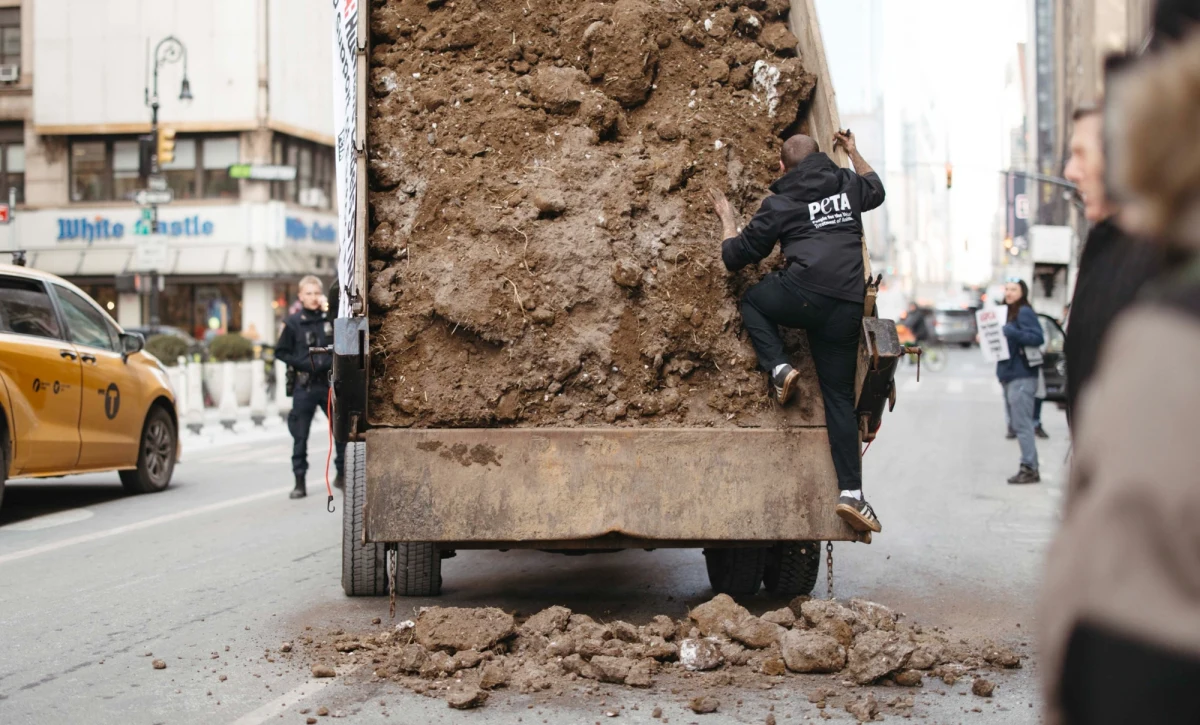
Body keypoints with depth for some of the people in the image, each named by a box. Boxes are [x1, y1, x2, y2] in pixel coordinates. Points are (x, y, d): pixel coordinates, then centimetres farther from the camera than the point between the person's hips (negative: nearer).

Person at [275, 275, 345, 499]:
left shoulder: (331, 317, 4)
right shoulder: (293, 322, 1)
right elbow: (281, 352, 6)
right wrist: (302, 364, -8)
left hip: (330, 382, 1)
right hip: (304, 386, -1)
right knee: (300, 436, 1)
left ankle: (341, 474, 23)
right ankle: (300, 482, 6)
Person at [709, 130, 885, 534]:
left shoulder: (780, 204, 11)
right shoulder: (847, 185, 20)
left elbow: (734, 257, 16)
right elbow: (876, 189, 47)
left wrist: (727, 220, 33)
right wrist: (853, 153, 57)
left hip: (805, 294, -4)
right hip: (847, 308, 4)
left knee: (752, 300, 30)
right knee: (839, 396, 9)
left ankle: (779, 368, 6)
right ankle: (851, 491, 1)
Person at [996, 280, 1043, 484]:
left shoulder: (1024, 312, -10)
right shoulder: (1009, 313, 19)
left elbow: (1038, 337, -20)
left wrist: (1011, 333, -26)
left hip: (1022, 377, -10)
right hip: (1009, 376, 10)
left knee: (1022, 425, -10)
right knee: (1018, 425, 10)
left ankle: (1030, 468, -9)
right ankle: (1028, 467, 14)